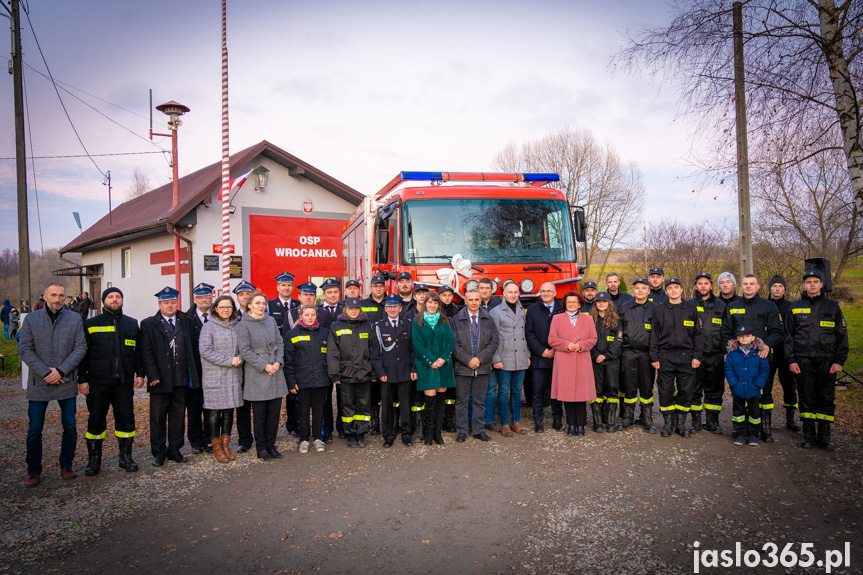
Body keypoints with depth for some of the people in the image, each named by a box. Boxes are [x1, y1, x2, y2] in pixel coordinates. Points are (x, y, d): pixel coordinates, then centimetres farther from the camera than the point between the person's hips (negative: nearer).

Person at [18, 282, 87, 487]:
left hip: (67, 383, 1)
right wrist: (45, 372, -14)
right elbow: (25, 350, -4)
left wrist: (61, 371, -13)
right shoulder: (31, 319, 0)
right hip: (38, 384, 0)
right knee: (34, 430, 6)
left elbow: (81, 348, -4)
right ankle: (34, 472, 20)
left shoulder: (75, 319, 0)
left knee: (70, 427, 7)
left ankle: (66, 466, 22)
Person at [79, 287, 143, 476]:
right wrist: (83, 379, -2)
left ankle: (126, 457, 18)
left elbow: (139, 351, 11)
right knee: (96, 421, 5)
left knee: (126, 419, 5)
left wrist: (140, 373, 3)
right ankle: (94, 460, 18)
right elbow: (83, 353, 4)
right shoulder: (91, 324, 5)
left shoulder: (132, 324, 10)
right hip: (98, 382, -1)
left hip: (124, 382, 1)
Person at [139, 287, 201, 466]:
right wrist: (153, 376, -13)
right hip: (160, 380, -2)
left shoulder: (185, 322, 10)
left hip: (182, 379, 2)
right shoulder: (148, 324, 1)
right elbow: (146, 353, -5)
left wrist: (191, 374, 5)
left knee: (178, 416, 9)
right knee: (158, 417, 6)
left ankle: (174, 450, 20)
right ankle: (159, 453, 18)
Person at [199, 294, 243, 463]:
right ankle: (216, 445, 11)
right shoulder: (209, 327, -3)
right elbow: (205, 350, -11)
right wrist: (229, 361, -15)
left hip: (233, 375, 4)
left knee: (229, 409, 8)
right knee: (214, 410, 0)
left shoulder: (237, 326, 9)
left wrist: (239, 359, -9)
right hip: (214, 375, -4)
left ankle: (225, 443, 19)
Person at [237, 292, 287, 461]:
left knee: (275, 410, 7)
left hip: (275, 371, 5)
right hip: (256, 373, -4)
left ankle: (271, 445, 19)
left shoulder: (271, 320, 9)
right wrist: (265, 365, -14)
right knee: (260, 413, 3)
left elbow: (280, 342, 11)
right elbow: (245, 350, -10)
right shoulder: (244, 325, -5)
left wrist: (278, 362, -4)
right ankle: (261, 447, 16)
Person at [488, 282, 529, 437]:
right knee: (503, 391, 1)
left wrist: (527, 354, 12)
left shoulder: (522, 311, 13)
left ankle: (516, 421, 21)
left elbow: (526, 334, 17)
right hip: (504, 359, -4)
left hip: (520, 359, 5)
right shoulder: (495, 312, -3)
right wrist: (495, 359, -10)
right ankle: (504, 424, 10)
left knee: (517, 391, 11)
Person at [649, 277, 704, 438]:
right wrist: (654, 357, 0)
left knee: (686, 391, 3)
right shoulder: (659, 310, 7)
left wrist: (697, 356, 0)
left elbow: (698, 334, 8)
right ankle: (668, 422, 15)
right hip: (665, 357, 0)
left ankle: (681, 423, 16)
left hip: (686, 357, 1)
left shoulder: (691, 308, 8)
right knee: (665, 391, 1)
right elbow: (654, 335, 6)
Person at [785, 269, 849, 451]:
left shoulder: (832, 306, 8)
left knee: (826, 398, 3)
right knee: (806, 397, 4)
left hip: (827, 360, 0)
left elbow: (842, 335, 7)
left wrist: (839, 361, -1)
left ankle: (825, 435, 14)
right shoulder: (795, 307, 9)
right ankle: (809, 435, 13)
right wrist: (791, 360, 1)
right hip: (803, 360, 0)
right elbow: (788, 335, 9)